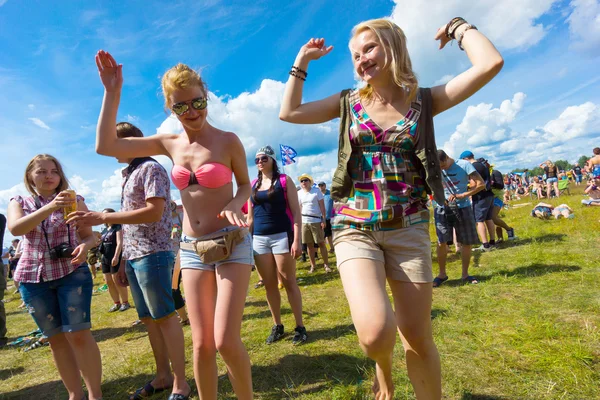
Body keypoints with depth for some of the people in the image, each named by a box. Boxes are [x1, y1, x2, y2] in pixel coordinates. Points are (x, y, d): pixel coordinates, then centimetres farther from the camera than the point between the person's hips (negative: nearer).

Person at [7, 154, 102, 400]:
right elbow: (15, 228, -16)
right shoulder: (18, 203, 6)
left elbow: (89, 235, 3)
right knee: (56, 338, 9)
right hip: (33, 279, 2)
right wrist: (50, 207, -31)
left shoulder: (74, 200, 2)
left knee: (78, 334, -8)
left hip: (73, 273, -2)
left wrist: (85, 246, -21)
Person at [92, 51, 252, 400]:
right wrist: (113, 92, 0)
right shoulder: (169, 144, 5)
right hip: (192, 248, 4)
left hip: (232, 244, -4)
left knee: (226, 342, -7)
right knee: (202, 344, 7)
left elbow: (246, 185, 4)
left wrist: (234, 204, -18)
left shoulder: (228, 141, -7)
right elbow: (106, 146, 3)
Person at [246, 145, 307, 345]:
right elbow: (250, 217, 16)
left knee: (288, 282, 0)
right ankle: (277, 326, 21)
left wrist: (297, 240, -13)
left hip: (282, 236, -4)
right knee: (269, 284, 9)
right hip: (259, 239, 4)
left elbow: (296, 211, -5)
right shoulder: (253, 185, 12)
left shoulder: (284, 180, 0)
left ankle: (300, 327, 11)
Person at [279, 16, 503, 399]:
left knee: (418, 339, 6)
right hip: (355, 227, 0)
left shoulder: (424, 100, 5)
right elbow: (289, 112, 6)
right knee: (376, 333, -18)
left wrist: (458, 26, 10)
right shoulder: (349, 102, 9)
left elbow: (490, 64, -6)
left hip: (409, 228, 1)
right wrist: (303, 61, 11)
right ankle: (384, 366, 21)